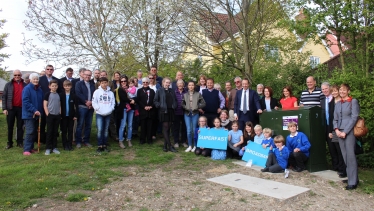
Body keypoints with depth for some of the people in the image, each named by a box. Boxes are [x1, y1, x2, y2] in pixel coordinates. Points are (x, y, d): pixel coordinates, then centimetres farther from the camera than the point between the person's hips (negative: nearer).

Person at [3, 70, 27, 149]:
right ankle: (9, 143, 16)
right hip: (11, 108, 0)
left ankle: (20, 142, 14)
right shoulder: (8, 84, 4)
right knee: (10, 126, 7)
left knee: (20, 126, 6)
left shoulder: (25, 85, 6)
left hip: (21, 108, 0)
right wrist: (4, 108, -5)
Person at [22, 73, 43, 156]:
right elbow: (26, 102, -16)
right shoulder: (27, 89, -9)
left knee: (34, 132, 11)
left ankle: (31, 147, 21)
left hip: (37, 114, 7)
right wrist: (34, 110, -21)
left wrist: (41, 112, 7)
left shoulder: (40, 90, 10)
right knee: (30, 132, -10)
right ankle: (26, 149, -4)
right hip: (29, 114, -7)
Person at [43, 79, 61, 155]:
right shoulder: (48, 94, -2)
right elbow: (45, 105, -4)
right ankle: (48, 148, 6)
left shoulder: (58, 95, 11)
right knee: (49, 132, -1)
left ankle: (54, 147, 15)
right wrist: (47, 114, -10)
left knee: (55, 132, 8)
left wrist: (60, 113, 6)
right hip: (50, 115, -4)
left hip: (57, 115, 4)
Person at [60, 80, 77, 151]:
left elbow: (76, 106, 1)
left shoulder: (73, 95, 0)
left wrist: (76, 115, -5)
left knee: (70, 131, 6)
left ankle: (70, 145, 14)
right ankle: (65, 145, 14)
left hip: (71, 116, 0)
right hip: (63, 116, 0)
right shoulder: (61, 95, -2)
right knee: (64, 131, 6)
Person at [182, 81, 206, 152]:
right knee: (189, 130, -1)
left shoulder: (198, 94, 5)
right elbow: (182, 104, 10)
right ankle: (190, 146, 11)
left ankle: (195, 146, 14)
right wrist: (186, 108, -7)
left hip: (195, 113, -1)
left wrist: (197, 107, -10)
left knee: (195, 130, 1)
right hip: (187, 113, 1)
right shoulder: (185, 95, 9)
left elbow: (203, 103, 1)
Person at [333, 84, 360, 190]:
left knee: (350, 156, -7)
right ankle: (351, 177, 19)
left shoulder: (353, 101, -2)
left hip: (349, 132, -6)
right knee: (345, 156, 8)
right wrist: (336, 130, -2)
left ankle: (353, 182, -2)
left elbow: (354, 118, -9)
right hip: (339, 132, 6)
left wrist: (345, 132, -13)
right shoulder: (337, 103, 16)